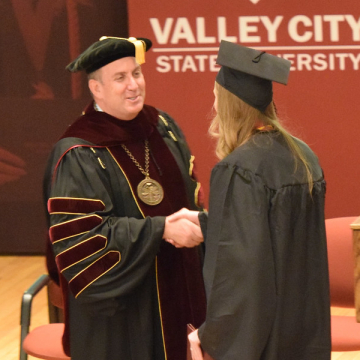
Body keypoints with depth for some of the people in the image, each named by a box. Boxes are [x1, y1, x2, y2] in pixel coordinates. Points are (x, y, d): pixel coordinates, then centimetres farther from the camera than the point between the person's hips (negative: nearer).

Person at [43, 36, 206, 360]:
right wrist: (161, 229, -25)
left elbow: (190, 193, 15)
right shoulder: (78, 156, -17)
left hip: (178, 285, 6)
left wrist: (195, 224, -7)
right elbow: (81, 234, -23)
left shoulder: (162, 127, 4)